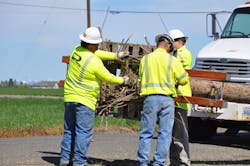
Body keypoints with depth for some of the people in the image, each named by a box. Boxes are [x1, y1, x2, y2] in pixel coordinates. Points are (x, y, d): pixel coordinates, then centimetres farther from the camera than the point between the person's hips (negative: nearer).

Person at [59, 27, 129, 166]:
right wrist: (123, 81, 14)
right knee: (83, 132, -4)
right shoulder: (95, 62, -17)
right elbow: (108, 78, -5)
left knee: (69, 130, 14)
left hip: (69, 97, 8)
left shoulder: (76, 51, 4)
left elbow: (96, 53, 20)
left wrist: (115, 56, 21)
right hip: (84, 100, -8)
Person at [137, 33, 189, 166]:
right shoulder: (172, 60, 0)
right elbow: (184, 79, 6)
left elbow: (140, 79, 13)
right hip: (167, 99, -1)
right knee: (165, 133, 4)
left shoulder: (145, 59, 6)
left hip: (150, 98, 1)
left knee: (146, 133, 5)